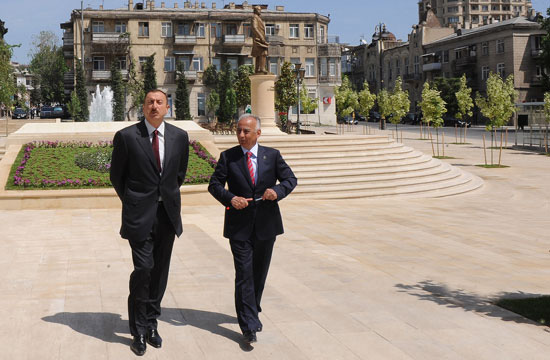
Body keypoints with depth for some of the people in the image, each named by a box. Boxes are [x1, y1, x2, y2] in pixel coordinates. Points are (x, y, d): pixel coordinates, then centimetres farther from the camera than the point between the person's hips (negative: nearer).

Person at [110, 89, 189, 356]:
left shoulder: (179, 137, 4)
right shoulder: (126, 136, -5)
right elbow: (116, 175, 5)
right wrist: (131, 203, 8)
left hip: (168, 213, 4)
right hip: (140, 214, -4)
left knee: (160, 271, 9)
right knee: (143, 269, -9)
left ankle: (151, 324, 23)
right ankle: (138, 331, 6)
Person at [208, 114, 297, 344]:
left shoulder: (272, 155, 4)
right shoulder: (228, 157, 2)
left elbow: (290, 179, 6)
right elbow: (214, 184, 2)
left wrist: (278, 191, -16)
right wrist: (230, 199, -17)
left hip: (266, 224, 2)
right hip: (239, 226, -2)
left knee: (259, 273, 15)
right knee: (244, 275, -7)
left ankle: (251, 313, 36)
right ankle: (249, 326, -6)